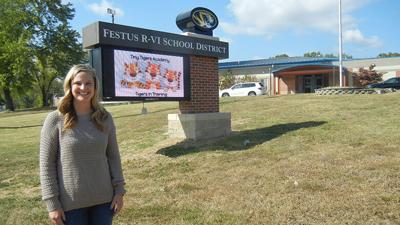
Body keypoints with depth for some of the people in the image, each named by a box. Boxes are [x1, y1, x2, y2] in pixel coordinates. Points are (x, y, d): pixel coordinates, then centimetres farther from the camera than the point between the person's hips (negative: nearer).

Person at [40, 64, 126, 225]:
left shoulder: (105, 118, 0)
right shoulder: (55, 120, -9)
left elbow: (113, 156, 4)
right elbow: (46, 164, -6)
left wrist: (119, 190, 0)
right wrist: (52, 202, -8)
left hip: (103, 199, 3)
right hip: (70, 202, -2)